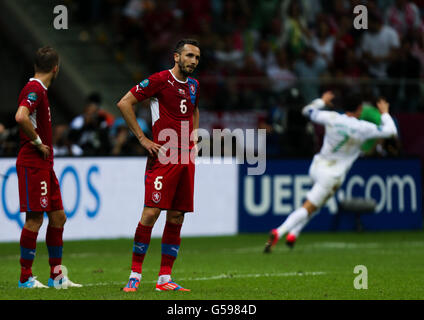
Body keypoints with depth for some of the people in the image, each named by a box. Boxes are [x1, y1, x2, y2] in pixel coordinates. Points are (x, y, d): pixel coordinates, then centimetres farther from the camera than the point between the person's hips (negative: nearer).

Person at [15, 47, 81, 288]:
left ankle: (56, 275, 16)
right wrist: (38, 143, -19)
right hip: (33, 164, -10)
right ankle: (26, 278, -1)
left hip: (44, 165, 10)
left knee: (58, 217, 11)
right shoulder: (35, 90, -14)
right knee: (35, 219, -6)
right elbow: (21, 117, -31)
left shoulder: (39, 90, 16)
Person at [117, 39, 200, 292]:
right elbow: (124, 103, -9)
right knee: (151, 213, -12)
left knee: (176, 219, 5)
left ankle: (165, 278, 9)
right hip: (163, 156, -7)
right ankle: (135, 275, -5)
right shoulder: (160, 80, -7)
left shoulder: (193, 85, 15)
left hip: (186, 158, 7)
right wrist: (143, 139, -10)